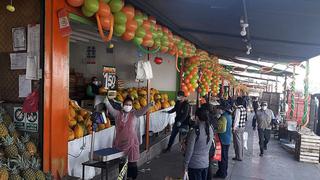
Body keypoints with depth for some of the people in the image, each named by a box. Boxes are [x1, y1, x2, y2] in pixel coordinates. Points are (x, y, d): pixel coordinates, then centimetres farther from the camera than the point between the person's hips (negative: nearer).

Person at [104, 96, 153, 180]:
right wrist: (107, 102, -26)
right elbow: (111, 109, -9)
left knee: (132, 161, 6)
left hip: (131, 141, -1)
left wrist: (149, 105, -32)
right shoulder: (117, 113, 1)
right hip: (119, 141, 2)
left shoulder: (134, 114, -3)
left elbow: (142, 111, -15)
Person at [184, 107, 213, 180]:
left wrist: (186, 165, -7)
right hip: (206, 163, 6)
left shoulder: (195, 131, -21)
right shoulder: (210, 129, -1)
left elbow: (189, 150, -16)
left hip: (194, 165, -6)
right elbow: (208, 147, 8)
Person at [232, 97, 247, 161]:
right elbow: (244, 118, 13)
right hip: (243, 127, 9)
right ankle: (241, 155, 27)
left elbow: (236, 119, -20)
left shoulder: (238, 109, -19)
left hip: (238, 127, -8)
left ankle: (239, 157, 9)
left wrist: (234, 127, -14)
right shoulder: (244, 109, 6)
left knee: (237, 142, 1)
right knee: (241, 141, 16)